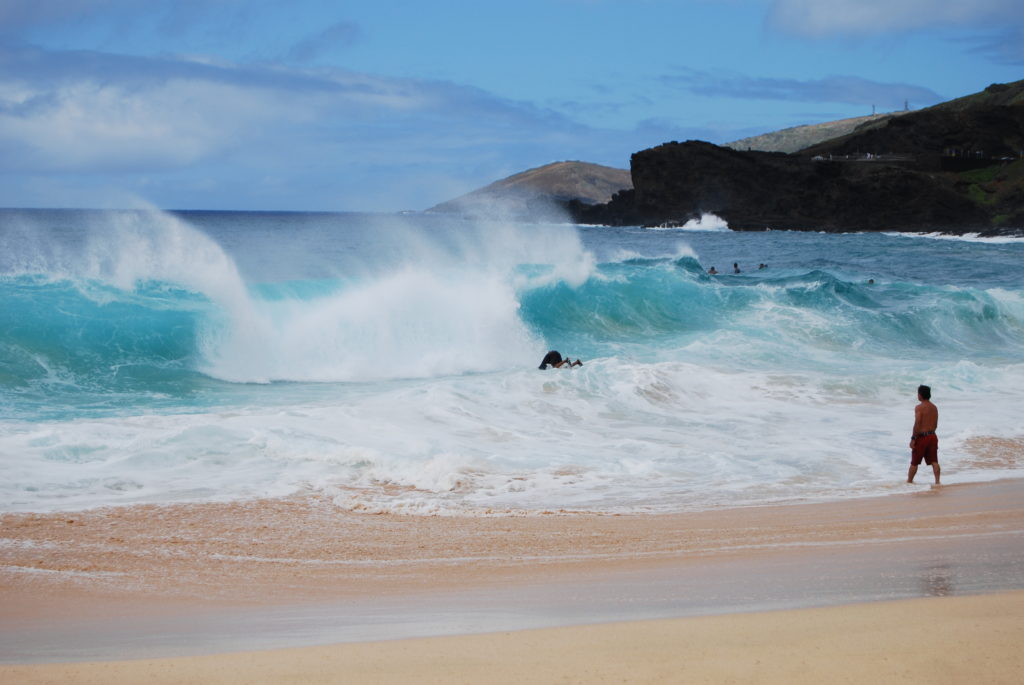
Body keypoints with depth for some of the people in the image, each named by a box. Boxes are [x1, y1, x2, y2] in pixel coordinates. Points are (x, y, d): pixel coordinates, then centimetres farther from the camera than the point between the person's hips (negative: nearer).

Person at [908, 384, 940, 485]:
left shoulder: (919, 407, -14)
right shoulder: (934, 408, 9)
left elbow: (917, 424, -19)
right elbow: (935, 425, 14)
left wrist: (913, 439, -15)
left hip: (922, 437, -6)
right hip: (932, 436, 6)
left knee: (914, 462, 6)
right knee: (934, 461, 4)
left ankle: (909, 481, 14)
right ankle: (937, 481, -5)